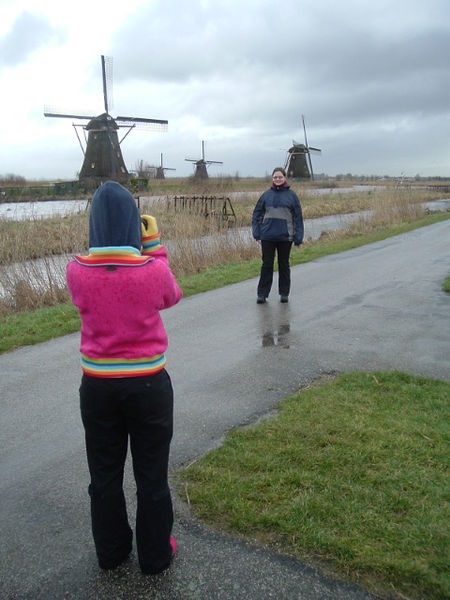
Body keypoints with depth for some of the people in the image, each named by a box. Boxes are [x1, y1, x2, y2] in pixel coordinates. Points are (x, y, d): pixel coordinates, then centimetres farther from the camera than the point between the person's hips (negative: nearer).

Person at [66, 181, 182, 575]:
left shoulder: (76, 271, -12)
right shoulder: (153, 270, -18)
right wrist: (153, 245, 3)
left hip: (97, 386, 2)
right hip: (148, 385, -2)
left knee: (105, 474, 21)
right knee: (152, 475, 16)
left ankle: (111, 551, 41)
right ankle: (155, 555, 35)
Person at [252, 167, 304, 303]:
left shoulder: (291, 195, 1)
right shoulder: (266, 195, 5)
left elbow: (298, 216, 1)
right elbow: (257, 213, 8)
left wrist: (298, 237, -4)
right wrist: (256, 232, -2)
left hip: (285, 236, -1)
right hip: (267, 236, 1)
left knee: (284, 265, 9)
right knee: (267, 265, 4)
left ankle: (284, 293, 20)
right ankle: (262, 293, 10)